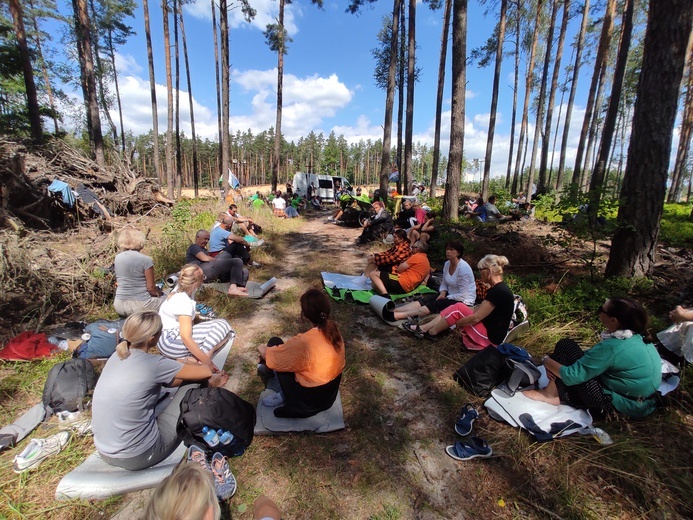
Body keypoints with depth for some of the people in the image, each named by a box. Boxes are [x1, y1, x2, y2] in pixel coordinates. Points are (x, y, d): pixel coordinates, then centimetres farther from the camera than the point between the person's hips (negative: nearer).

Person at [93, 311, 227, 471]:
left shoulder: (118, 356, -1)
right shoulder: (153, 364, -23)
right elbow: (206, 372, -10)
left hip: (105, 452, 8)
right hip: (138, 458, -7)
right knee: (193, 385, -2)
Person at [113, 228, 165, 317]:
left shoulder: (117, 258, 3)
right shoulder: (146, 260, -15)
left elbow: (120, 281, 16)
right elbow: (151, 287, -12)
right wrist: (159, 292, 9)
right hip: (140, 305, -7)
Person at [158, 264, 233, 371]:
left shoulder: (179, 290, 1)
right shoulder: (184, 302, -25)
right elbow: (186, 337, -30)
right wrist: (206, 362, -28)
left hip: (168, 339, 10)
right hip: (170, 342, -10)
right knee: (222, 326, -17)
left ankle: (191, 359, -13)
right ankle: (199, 363, -23)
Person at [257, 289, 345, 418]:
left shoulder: (304, 342, -33)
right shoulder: (334, 329, -12)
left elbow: (270, 356, -15)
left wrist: (262, 349, 8)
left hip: (307, 402, -6)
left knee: (274, 342, 2)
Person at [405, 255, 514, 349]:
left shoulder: (498, 291, -23)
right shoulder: (498, 288, 8)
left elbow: (475, 318, -23)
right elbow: (479, 311, 13)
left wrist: (456, 323, -9)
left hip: (490, 337, -9)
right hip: (488, 329, 9)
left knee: (458, 308, -14)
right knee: (456, 308, 0)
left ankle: (430, 332, 2)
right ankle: (424, 328, 1)